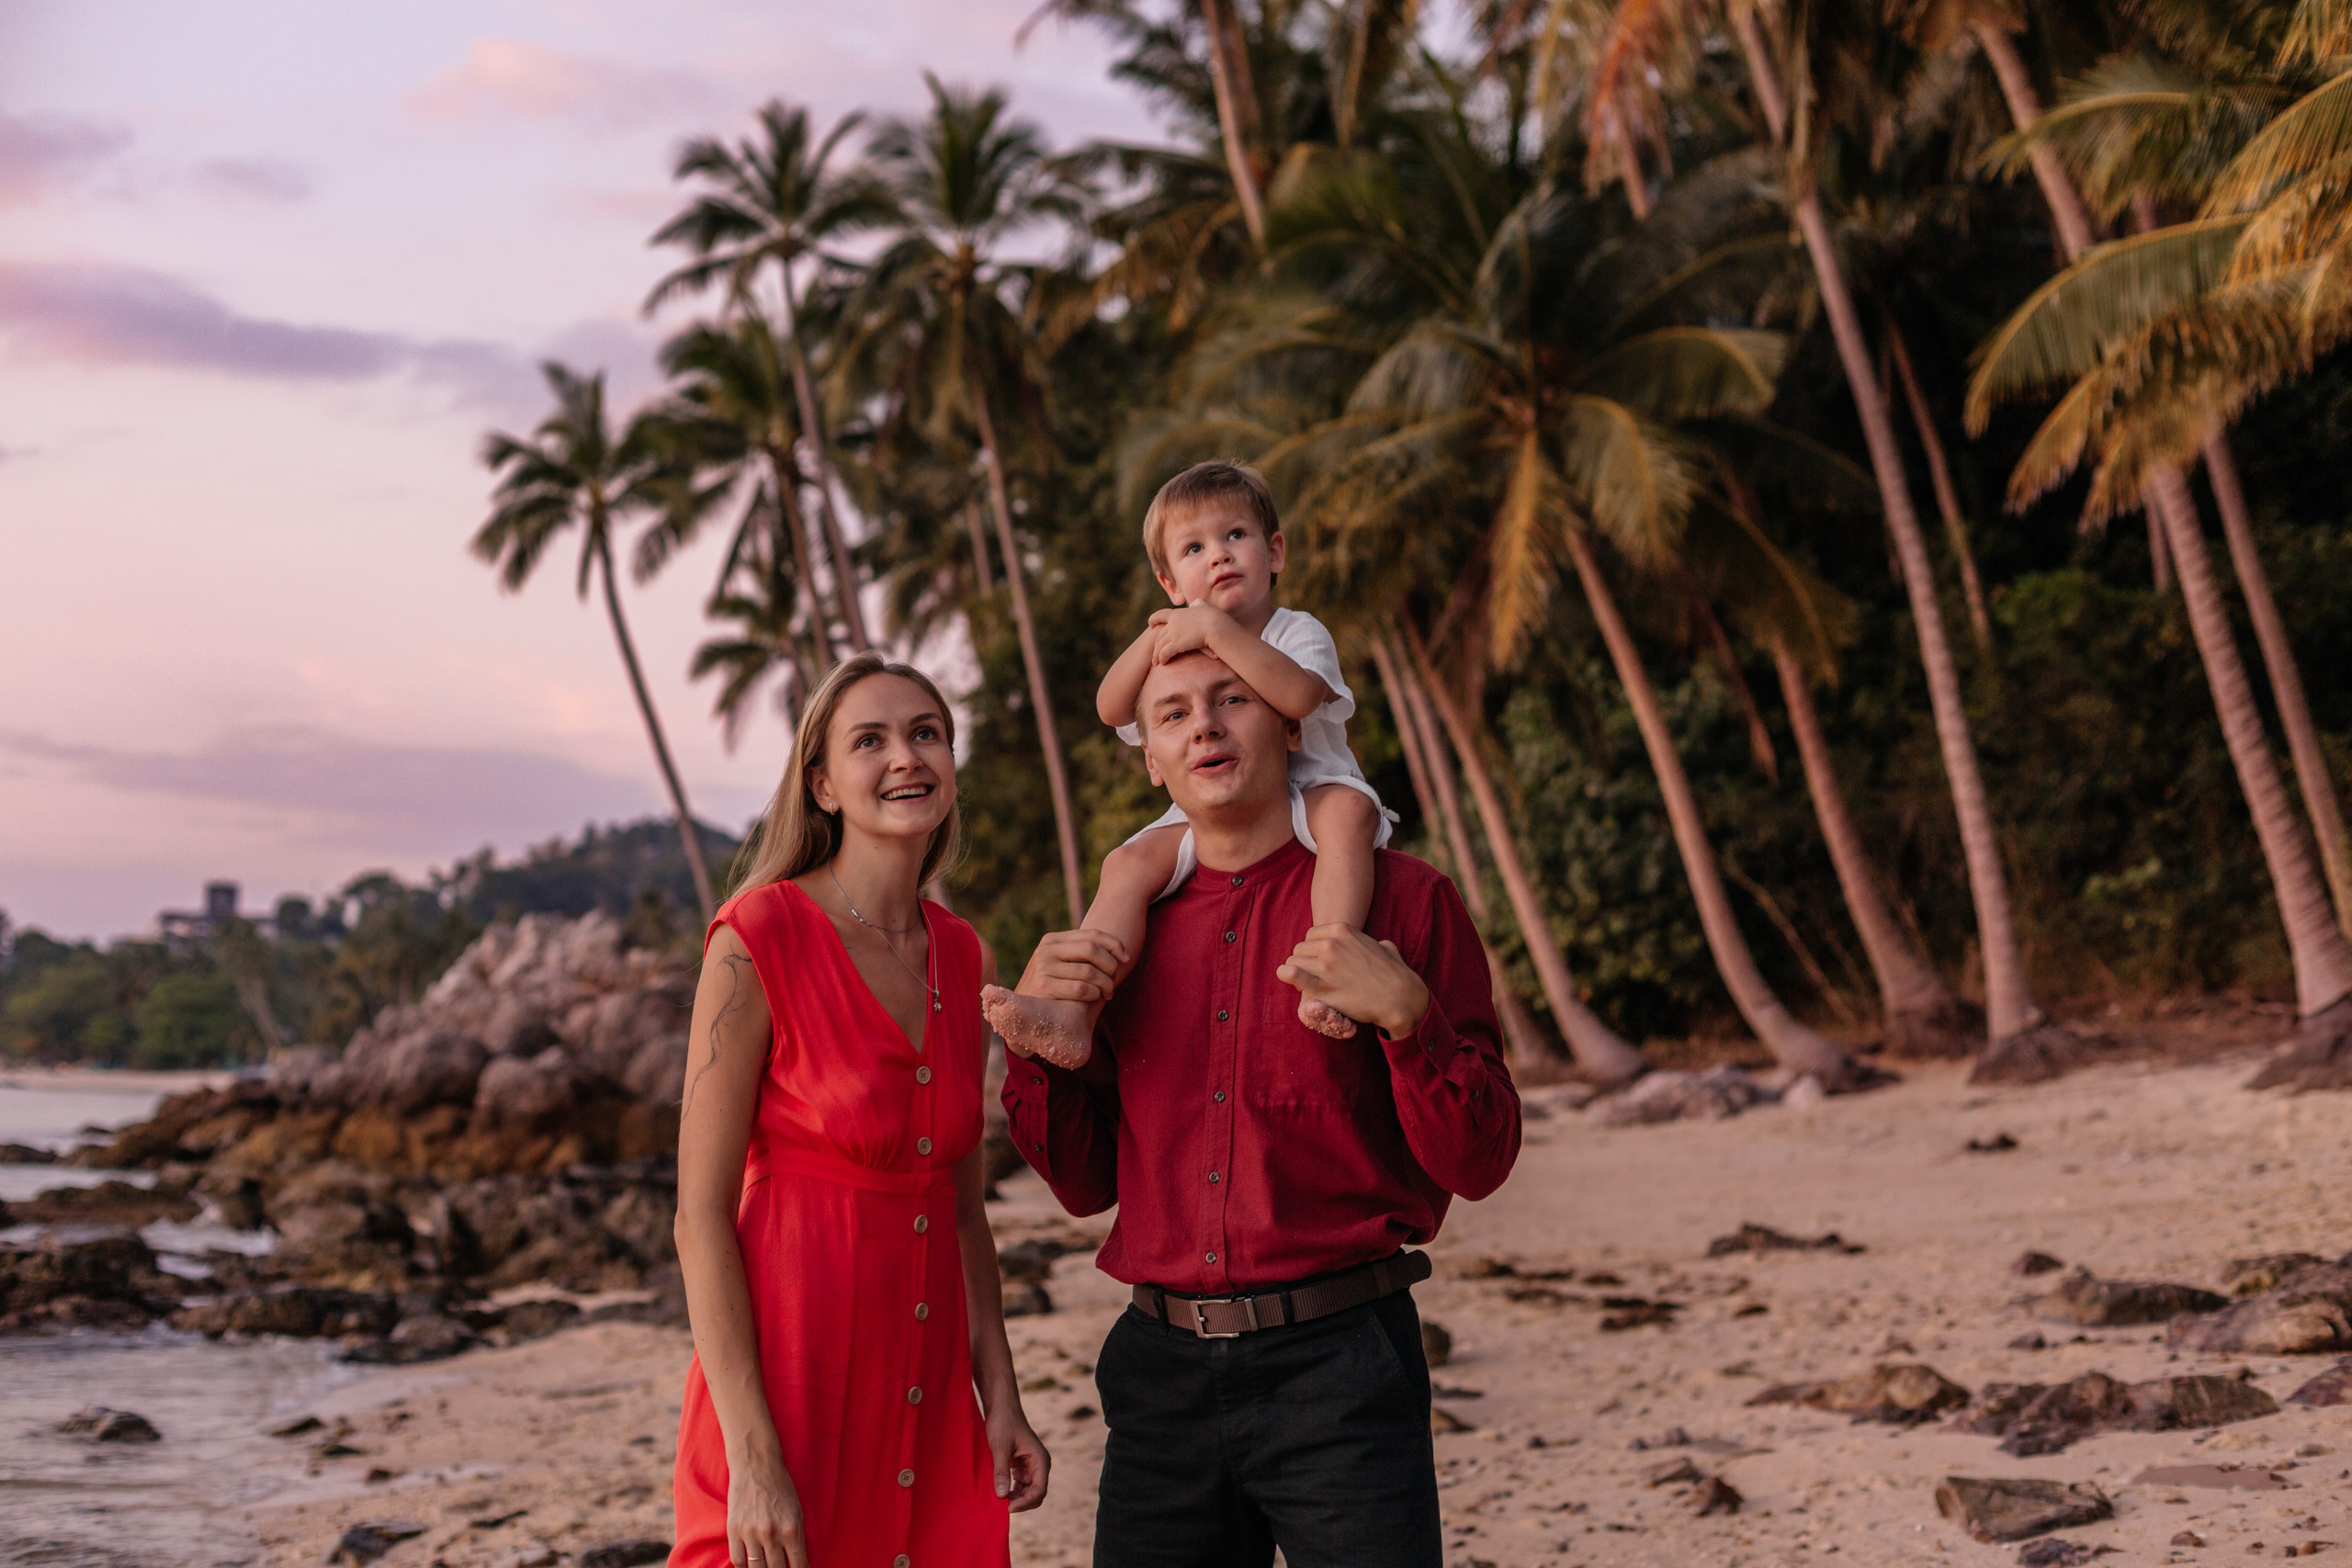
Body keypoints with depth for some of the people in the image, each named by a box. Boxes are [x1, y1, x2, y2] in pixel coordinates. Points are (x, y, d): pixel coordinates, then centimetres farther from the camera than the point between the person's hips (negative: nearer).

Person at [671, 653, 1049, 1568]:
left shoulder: (956, 953, 8)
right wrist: (752, 1456, -18)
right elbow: (701, 1216, -13)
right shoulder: (759, 939, -12)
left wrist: (999, 1400, 9)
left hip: (926, 1401, 6)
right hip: (789, 1380, -6)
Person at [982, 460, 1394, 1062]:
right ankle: (1072, 1014, -30)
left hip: (1303, 792, -4)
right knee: (1129, 863, -19)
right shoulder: (1180, 648, 9)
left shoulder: (1299, 632, -6)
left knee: (1347, 808, -38)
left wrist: (1218, 629, -32)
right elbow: (1112, 707, -7)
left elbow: (1298, 694, -30)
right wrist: (1155, 639, -21)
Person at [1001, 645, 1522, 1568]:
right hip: (1163, 1376, 4)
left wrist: (1406, 1013, -20)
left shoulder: (1402, 900, 0)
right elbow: (1086, 1183, 13)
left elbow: (1477, 1163, -5)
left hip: (1338, 1363, -4)